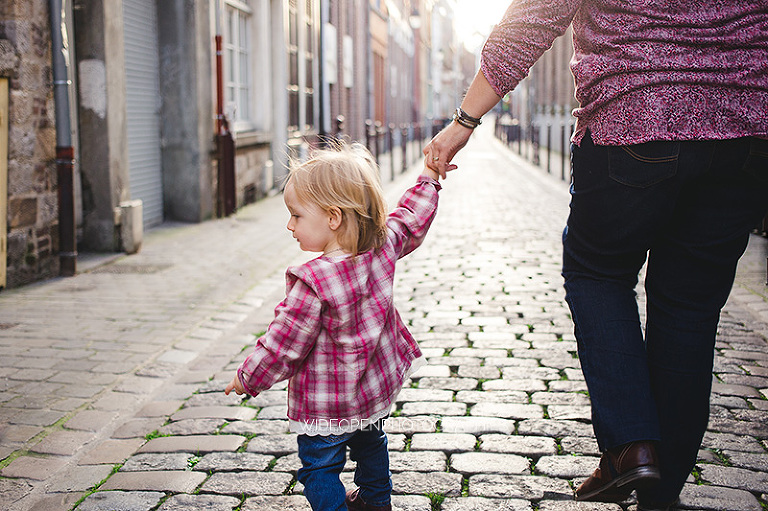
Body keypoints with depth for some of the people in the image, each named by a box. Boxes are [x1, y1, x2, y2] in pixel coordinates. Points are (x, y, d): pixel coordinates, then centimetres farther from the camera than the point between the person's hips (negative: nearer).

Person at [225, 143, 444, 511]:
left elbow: (282, 344, -22)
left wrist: (247, 378, -6)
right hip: (376, 388, 8)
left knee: (319, 469, 9)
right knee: (370, 445, 31)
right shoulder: (384, 248, -14)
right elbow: (412, 219, 7)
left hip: (326, 405, -8)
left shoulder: (312, 282, -31)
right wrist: (428, 178, 22)